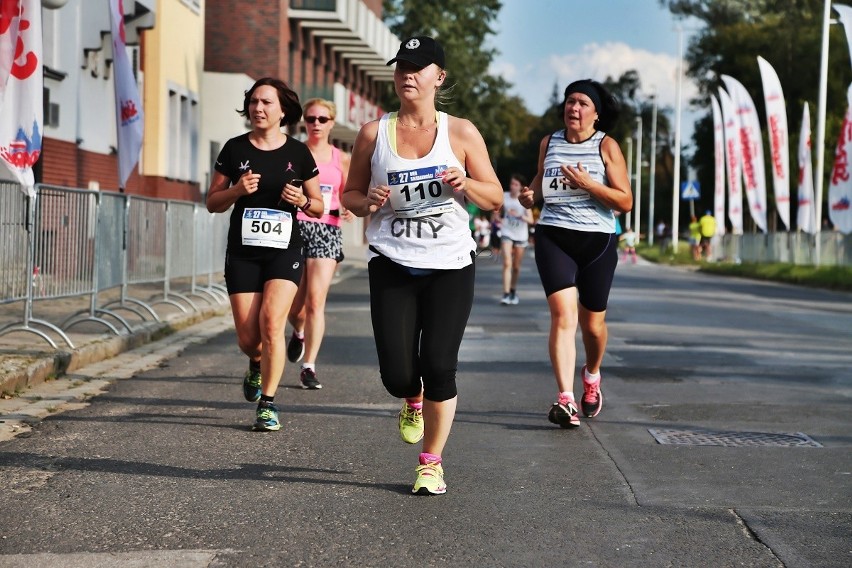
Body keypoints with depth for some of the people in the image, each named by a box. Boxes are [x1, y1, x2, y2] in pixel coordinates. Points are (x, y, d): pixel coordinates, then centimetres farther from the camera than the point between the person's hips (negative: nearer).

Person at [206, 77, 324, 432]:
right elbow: (212, 203, 7)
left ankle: (267, 404, -6)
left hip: (284, 252, -1)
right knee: (247, 338, 1)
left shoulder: (298, 153, 2)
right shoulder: (234, 149, 4)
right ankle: (257, 366, 38)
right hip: (242, 252, 1)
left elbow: (318, 207, 9)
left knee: (271, 323, -18)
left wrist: (301, 200, -13)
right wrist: (238, 190, -12)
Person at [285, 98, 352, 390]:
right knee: (293, 305, 4)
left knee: (315, 301, -12)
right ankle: (299, 333, 41)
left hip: (327, 231, 0)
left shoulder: (341, 160, 9)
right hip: (295, 226, 0)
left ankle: (309, 367, -6)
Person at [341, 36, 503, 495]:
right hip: (392, 266, 1)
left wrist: (465, 184, -15)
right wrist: (368, 202, -10)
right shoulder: (373, 134, 4)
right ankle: (413, 403, 35)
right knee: (396, 373, -5)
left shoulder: (461, 133, 2)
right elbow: (350, 194, 13)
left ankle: (432, 463, 13)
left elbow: (495, 198, 5)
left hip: (449, 266, -1)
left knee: (438, 367, -7)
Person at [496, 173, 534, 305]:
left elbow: (530, 220, -12)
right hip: (507, 234, 0)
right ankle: (506, 294, -19)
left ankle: (513, 291, 30)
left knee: (516, 266, 9)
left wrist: (519, 216, -28)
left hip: (521, 236, 0)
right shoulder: (504, 197, -2)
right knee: (507, 263, -15)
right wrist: (499, 219, -5)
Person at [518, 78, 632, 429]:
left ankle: (592, 375, 42)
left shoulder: (606, 146, -1)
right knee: (563, 313, -18)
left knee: (592, 324, 9)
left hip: (597, 242, -1)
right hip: (553, 238, 1)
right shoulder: (548, 143, 9)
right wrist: (531, 195, 4)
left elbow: (625, 202, -7)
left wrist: (587, 183, -18)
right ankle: (565, 400, -26)